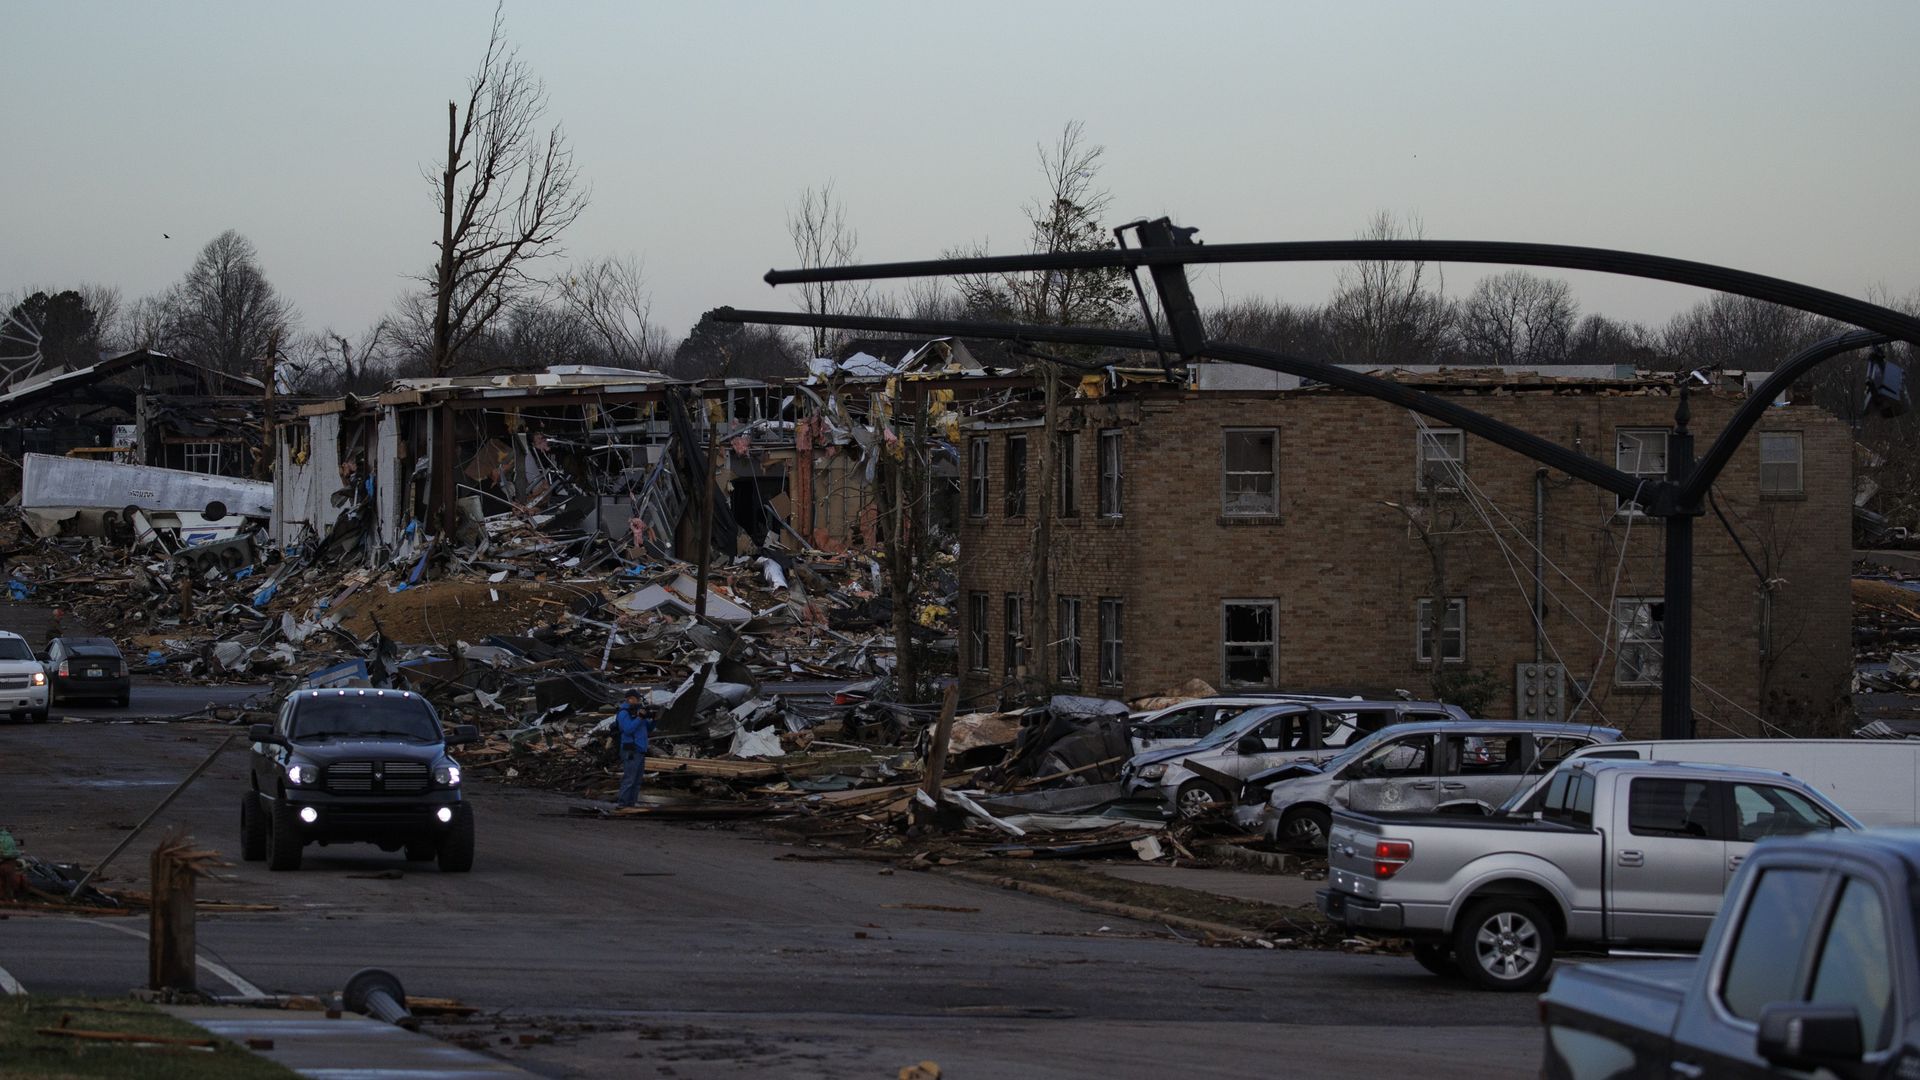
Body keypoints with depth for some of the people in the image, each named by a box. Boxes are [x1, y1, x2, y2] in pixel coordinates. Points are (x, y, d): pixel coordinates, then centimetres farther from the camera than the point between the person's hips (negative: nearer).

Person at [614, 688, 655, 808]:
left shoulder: (637, 711, 18)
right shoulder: (623, 713, -7)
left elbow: (648, 729, 22)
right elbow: (628, 729, -20)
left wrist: (652, 719, 4)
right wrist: (640, 717, -20)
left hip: (640, 752, 9)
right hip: (631, 752, -9)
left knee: (637, 782, 9)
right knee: (628, 780, -12)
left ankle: (631, 804, 13)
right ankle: (623, 806, -13)